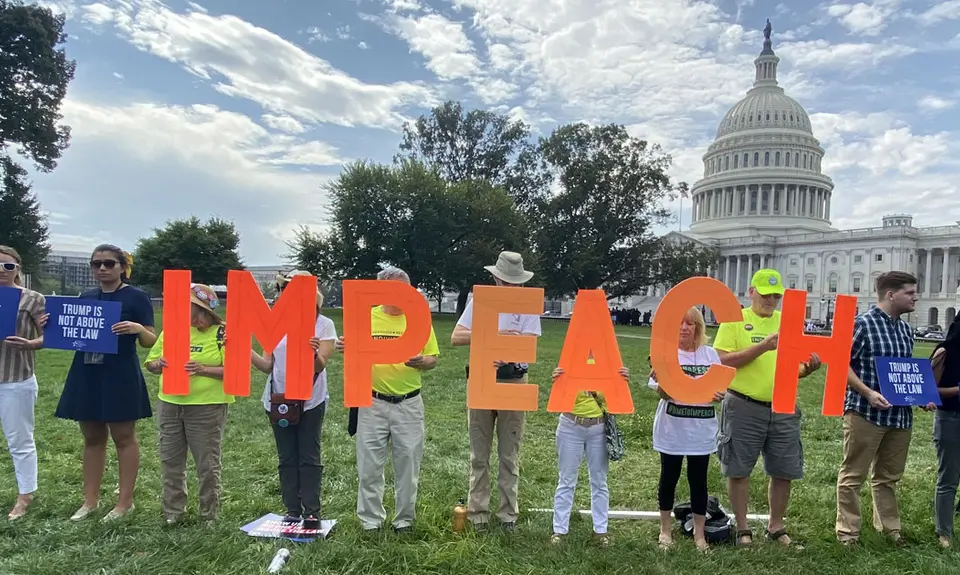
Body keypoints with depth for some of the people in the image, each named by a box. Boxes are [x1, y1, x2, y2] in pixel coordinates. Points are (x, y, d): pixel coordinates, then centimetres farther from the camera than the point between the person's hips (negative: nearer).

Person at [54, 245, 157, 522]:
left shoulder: (137, 297, -6)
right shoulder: (85, 298, 11)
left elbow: (150, 341, -8)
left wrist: (137, 328, -28)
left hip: (121, 375, -6)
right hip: (86, 374, 6)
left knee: (123, 437, 3)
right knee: (92, 438, 13)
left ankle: (125, 501, 13)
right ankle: (90, 499, 25)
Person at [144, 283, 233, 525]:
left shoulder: (222, 332, -9)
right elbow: (149, 363, 13)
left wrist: (203, 370, -26)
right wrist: (160, 364, -10)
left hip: (206, 407, -5)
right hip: (169, 404, 5)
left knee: (207, 463, 5)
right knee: (170, 461, 13)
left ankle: (209, 515, 21)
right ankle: (172, 512, 29)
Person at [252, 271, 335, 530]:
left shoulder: (323, 325, -8)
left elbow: (320, 367, -15)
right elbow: (268, 366, 3)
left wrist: (314, 353, -36)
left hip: (310, 401, -4)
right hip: (278, 400, 4)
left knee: (309, 457, 3)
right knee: (286, 458, 10)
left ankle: (312, 512, 12)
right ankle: (292, 511, 20)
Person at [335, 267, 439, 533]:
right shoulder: (365, 318, 2)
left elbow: (433, 359, 3)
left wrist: (420, 362, -18)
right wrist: (347, 348, -17)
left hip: (409, 404, 0)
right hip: (373, 403, 0)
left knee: (408, 465, 9)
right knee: (370, 466, 7)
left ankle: (405, 520, 25)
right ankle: (370, 521, 24)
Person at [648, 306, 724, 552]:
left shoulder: (710, 354, 1)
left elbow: (721, 387, 6)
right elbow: (664, 394, -15)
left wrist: (720, 394, -17)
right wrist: (661, 380, -36)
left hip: (701, 430, 2)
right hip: (672, 429, -2)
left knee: (698, 480, 10)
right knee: (669, 478, 11)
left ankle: (699, 533, 26)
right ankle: (666, 529, 29)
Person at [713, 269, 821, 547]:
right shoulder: (734, 320, -5)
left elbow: (794, 367, 11)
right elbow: (723, 361, -15)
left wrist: (808, 367, -11)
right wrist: (762, 347, -22)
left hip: (783, 408, 4)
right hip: (744, 407, -4)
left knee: (784, 472, 12)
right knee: (739, 470, 5)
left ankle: (776, 526, 30)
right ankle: (743, 528, 21)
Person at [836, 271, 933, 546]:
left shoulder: (906, 329, 12)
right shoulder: (863, 324, -12)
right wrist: (868, 392, -22)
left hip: (900, 414, 8)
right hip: (865, 412, -7)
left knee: (889, 476, 19)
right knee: (853, 475, 2)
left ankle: (889, 527, 32)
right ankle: (848, 531, 11)